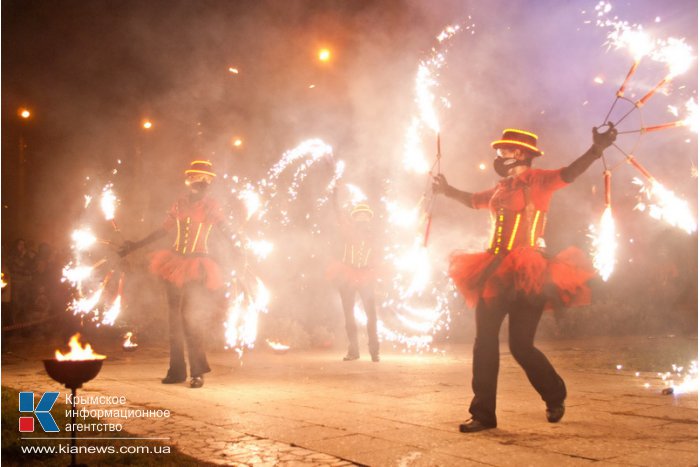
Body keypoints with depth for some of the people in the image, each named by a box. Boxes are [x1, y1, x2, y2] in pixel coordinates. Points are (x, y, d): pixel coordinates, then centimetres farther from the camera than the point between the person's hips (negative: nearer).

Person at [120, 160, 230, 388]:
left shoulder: (211, 206, -2)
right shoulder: (179, 204, 8)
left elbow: (226, 231, -8)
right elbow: (163, 230, 14)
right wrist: (136, 245, 16)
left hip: (197, 268, -4)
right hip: (176, 264, 4)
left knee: (191, 318, -12)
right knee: (176, 317, 6)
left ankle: (197, 372, -2)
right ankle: (176, 370, 13)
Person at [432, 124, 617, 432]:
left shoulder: (537, 181, -4)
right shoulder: (502, 188, 15)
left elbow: (568, 174, -22)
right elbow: (474, 200, 33)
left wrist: (597, 148, -36)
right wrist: (447, 190, 45)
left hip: (525, 275, -7)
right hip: (495, 272, 7)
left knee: (520, 344, -4)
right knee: (485, 343, 2)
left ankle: (555, 397, 25)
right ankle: (483, 414, 10)